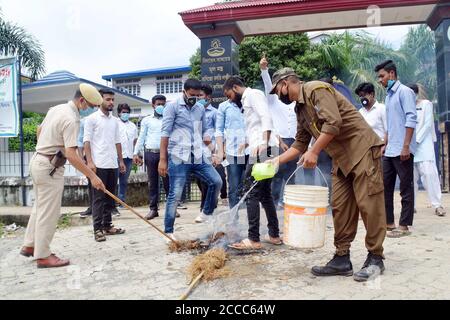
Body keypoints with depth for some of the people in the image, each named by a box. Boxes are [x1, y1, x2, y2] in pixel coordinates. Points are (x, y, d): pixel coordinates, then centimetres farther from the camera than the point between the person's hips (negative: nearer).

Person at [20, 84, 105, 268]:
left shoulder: (56, 109, 8)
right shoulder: (72, 119, -21)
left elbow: (39, 130, 22)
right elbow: (71, 155, -26)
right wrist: (92, 176, -23)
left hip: (38, 161, 10)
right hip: (50, 167, -10)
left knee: (40, 207, 20)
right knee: (49, 212, -1)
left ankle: (29, 246, 31)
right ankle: (42, 256, 9)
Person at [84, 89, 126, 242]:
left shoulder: (115, 120, 16)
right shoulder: (92, 118, -1)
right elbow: (87, 141, -6)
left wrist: (121, 160, 13)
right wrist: (90, 161, -15)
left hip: (113, 165, 6)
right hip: (99, 165, -6)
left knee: (110, 197, 10)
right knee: (98, 197, -3)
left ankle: (107, 226, 18)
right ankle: (98, 229, 2)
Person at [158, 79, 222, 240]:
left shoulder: (200, 109, 14)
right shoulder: (173, 107, -3)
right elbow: (165, 134, -8)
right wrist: (163, 159, -12)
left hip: (197, 158, 5)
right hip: (178, 158, -5)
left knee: (217, 181, -3)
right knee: (175, 195, -2)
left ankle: (207, 213, 18)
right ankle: (168, 232, 11)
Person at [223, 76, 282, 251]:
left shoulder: (253, 94, -2)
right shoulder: (247, 100, 27)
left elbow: (266, 118, -17)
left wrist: (264, 143, -29)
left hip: (263, 150, -10)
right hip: (259, 150, 10)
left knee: (253, 194, -8)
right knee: (265, 194, 13)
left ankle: (253, 239, -4)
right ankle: (274, 235, 20)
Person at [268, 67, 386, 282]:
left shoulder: (316, 89, -12)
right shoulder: (300, 109, 16)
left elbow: (333, 122, -23)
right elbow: (300, 144, 18)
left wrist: (314, 152, -20)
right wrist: (278, 160, 10)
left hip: (362, 149, -9)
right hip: (341, 158, 9)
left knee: (368, 204, -5)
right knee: (340, 206, 5)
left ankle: (375, 258, 7)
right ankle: (342, 258, 10)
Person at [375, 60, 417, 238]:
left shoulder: (404, 92, -6)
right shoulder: (389, 95, 18)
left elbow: (411, 120, -15)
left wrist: (406, 146, -20)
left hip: (402, 151, -8)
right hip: (389, 151, 8)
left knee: (406, 188, 0)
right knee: (385, 187, 8)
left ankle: (404, 226, 7)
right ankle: (389, 223, 17)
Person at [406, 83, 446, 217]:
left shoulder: (426, 104, 7)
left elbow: (428, 124, -3)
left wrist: (416, 140, -12)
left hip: (423, 144, -3)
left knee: (429, 173, -11)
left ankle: (437, 205, -7)